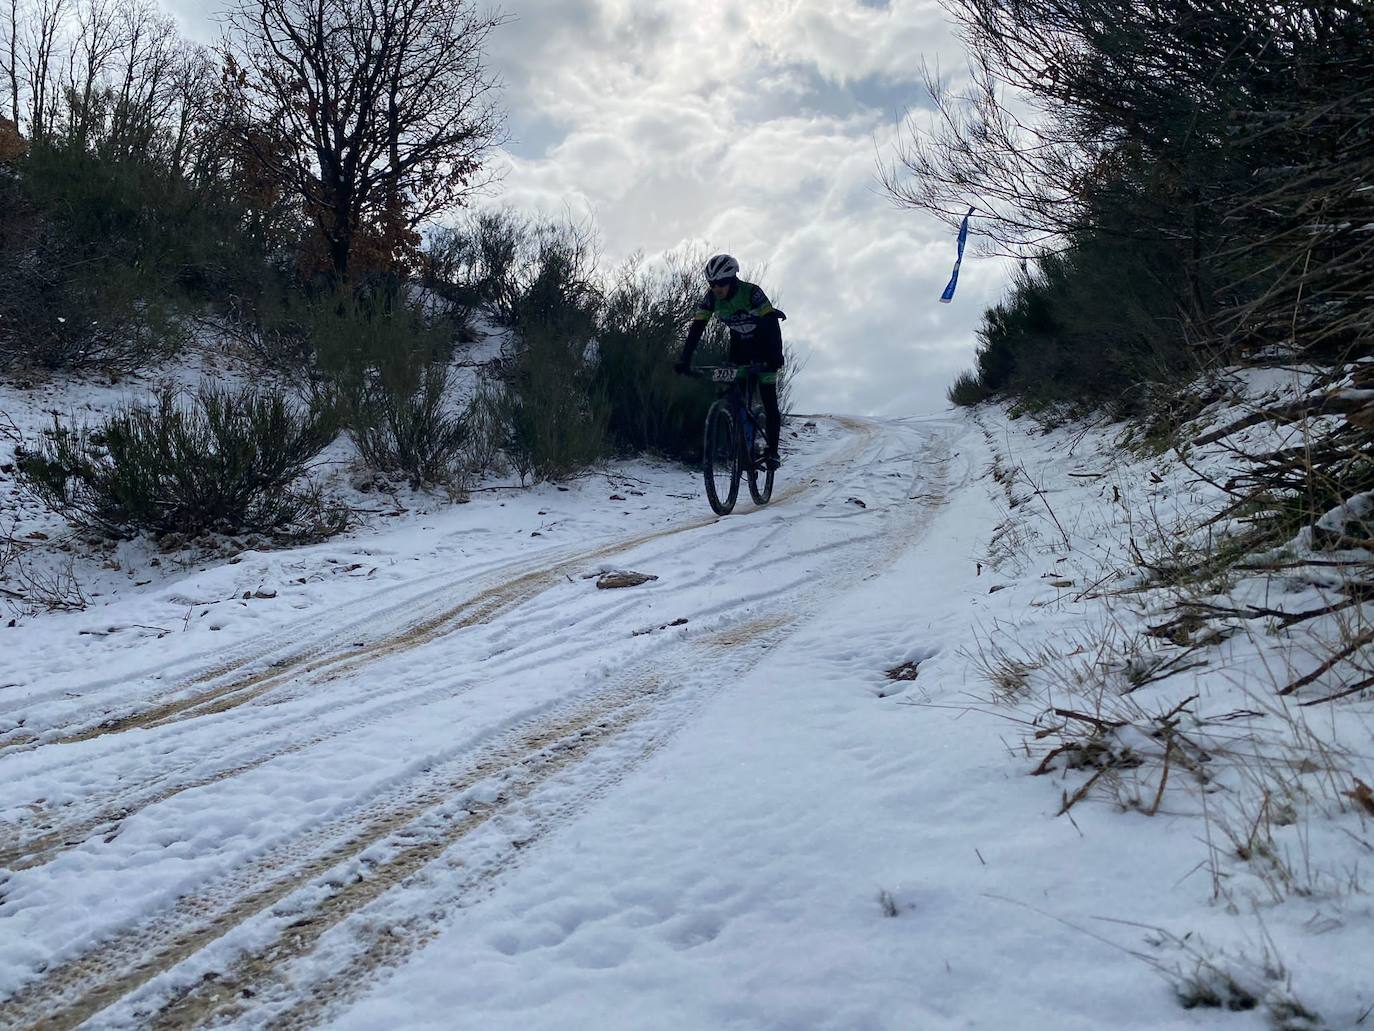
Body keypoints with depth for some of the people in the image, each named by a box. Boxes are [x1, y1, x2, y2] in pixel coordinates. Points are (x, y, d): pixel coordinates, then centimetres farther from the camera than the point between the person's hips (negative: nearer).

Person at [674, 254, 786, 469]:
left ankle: (772, 450, 0)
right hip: (739, 345, 4)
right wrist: (685, 359, -30)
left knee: (768, 400, -9)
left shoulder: (751, 292, -29)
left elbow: (771, 323, -36)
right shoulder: (711, 298, -16)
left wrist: (776, 355, -49)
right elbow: (697, 327, -19)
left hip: (763, 344, -4)